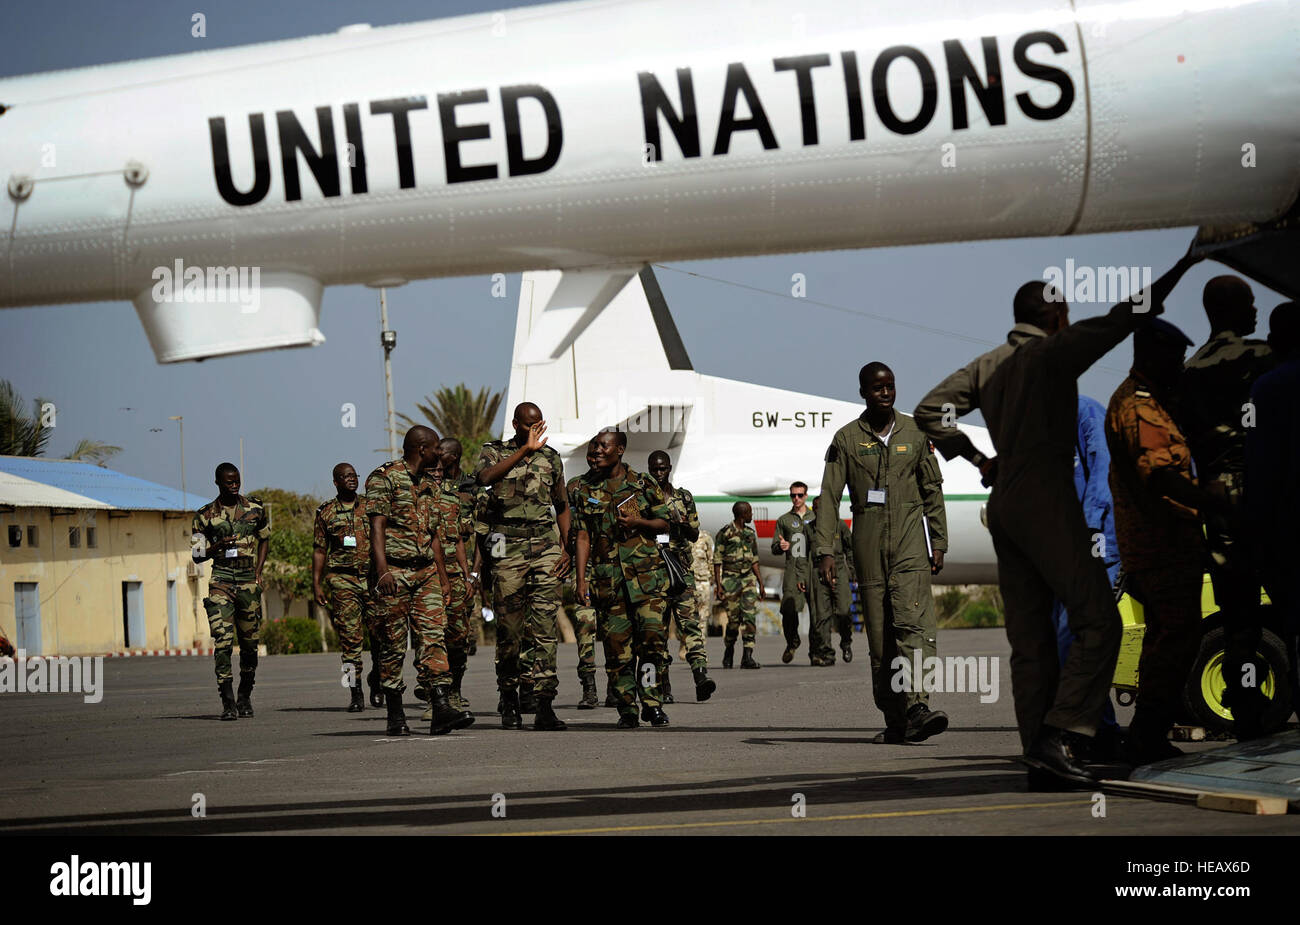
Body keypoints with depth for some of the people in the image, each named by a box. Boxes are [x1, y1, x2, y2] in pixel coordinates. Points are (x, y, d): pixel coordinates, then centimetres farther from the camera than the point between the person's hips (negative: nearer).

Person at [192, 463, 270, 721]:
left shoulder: (255, 509, 7)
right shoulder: (205, 515, 3)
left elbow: (264, 539, 21)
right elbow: (197, 555, 7)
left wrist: (258, 572, 9)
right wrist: (217, 546, -13)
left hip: (249, 580, 2)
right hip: (221, 579, -2)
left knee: (250, 642, 8)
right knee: (222, 641, -14)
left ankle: (245, 698, 25)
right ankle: (228, 703, -15)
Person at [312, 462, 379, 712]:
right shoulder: (326, 513, 8)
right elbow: (319, 550, 9)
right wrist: (316, 584, 2)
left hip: (372, 577, 1)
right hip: (342, 580, -1)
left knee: (380, 632, -6)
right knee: (350, 637, -4)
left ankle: (376, 682, 16)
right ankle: (356, 695, -2)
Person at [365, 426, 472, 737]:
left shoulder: (429, 484, 20)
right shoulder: (384, 477, -4)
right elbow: (377, 526, -12)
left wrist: (443, 578, 20)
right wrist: (382, 570, -23)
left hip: (426, 571, 6)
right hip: (394, 571, -6)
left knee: (434, 638, -6)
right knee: (394, 643, -2)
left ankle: (441, 710, -13)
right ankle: (396, 716, 3)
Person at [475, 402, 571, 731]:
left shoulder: (550, 457, 15)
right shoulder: (494, 451, 6)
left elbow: (563, 507, 21)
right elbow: (485, 477, -18)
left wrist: (567, 547, 9)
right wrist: (525, 450, -19)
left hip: (546, 545, 2)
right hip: (508, 548, -2)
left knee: (545, 627, -7)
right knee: (508, 629, 2)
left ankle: (544, 706, -11)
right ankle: (509, 702, 15)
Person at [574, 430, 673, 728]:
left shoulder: (643, 485, 5)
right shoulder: (587, 489, 10)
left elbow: (664, 523, 10)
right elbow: (583, 536, 9)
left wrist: (637, 522, -10)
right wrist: (581, 579, 2)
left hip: (646, 576, -2)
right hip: (607, 578, 2)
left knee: (652, 636, -13)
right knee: (617, 645, 1)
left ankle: (651, 701, -4)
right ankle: (627, 708, 7)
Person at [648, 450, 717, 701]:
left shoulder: (684, 497, 12)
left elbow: (695, 535, 13)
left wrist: (684, 525, -9)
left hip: (681, 566, 0)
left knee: (689, 619, -14)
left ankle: (701, 675, -27)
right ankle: (664, 686, 2)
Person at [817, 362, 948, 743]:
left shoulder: (914, 433, 8)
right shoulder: (846, 439, 4)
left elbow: (932, 490, 14)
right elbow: (829, 498, 2)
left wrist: (939, 543, 10)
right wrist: (825, 551, -7)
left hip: (909, 543, -1)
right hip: (868, 544, 1)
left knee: (914, 621, -18)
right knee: (879, 635, 1)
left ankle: (917, 708, -30)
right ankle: (894, 721, 7)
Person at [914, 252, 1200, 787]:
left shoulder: (988, 365, 15)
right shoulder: (1052, 353, -4)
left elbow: (930, 412, 15)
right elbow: (1118, 322, -10)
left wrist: (975, 457, 16)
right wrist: (1179, 272, -4)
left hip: (1003, 504, 8)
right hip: (1047, 502, -8)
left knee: (1030, 638, 7)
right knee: (1097, 622, -10)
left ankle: (1038, 752, 5)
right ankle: (1061, 737, -21)